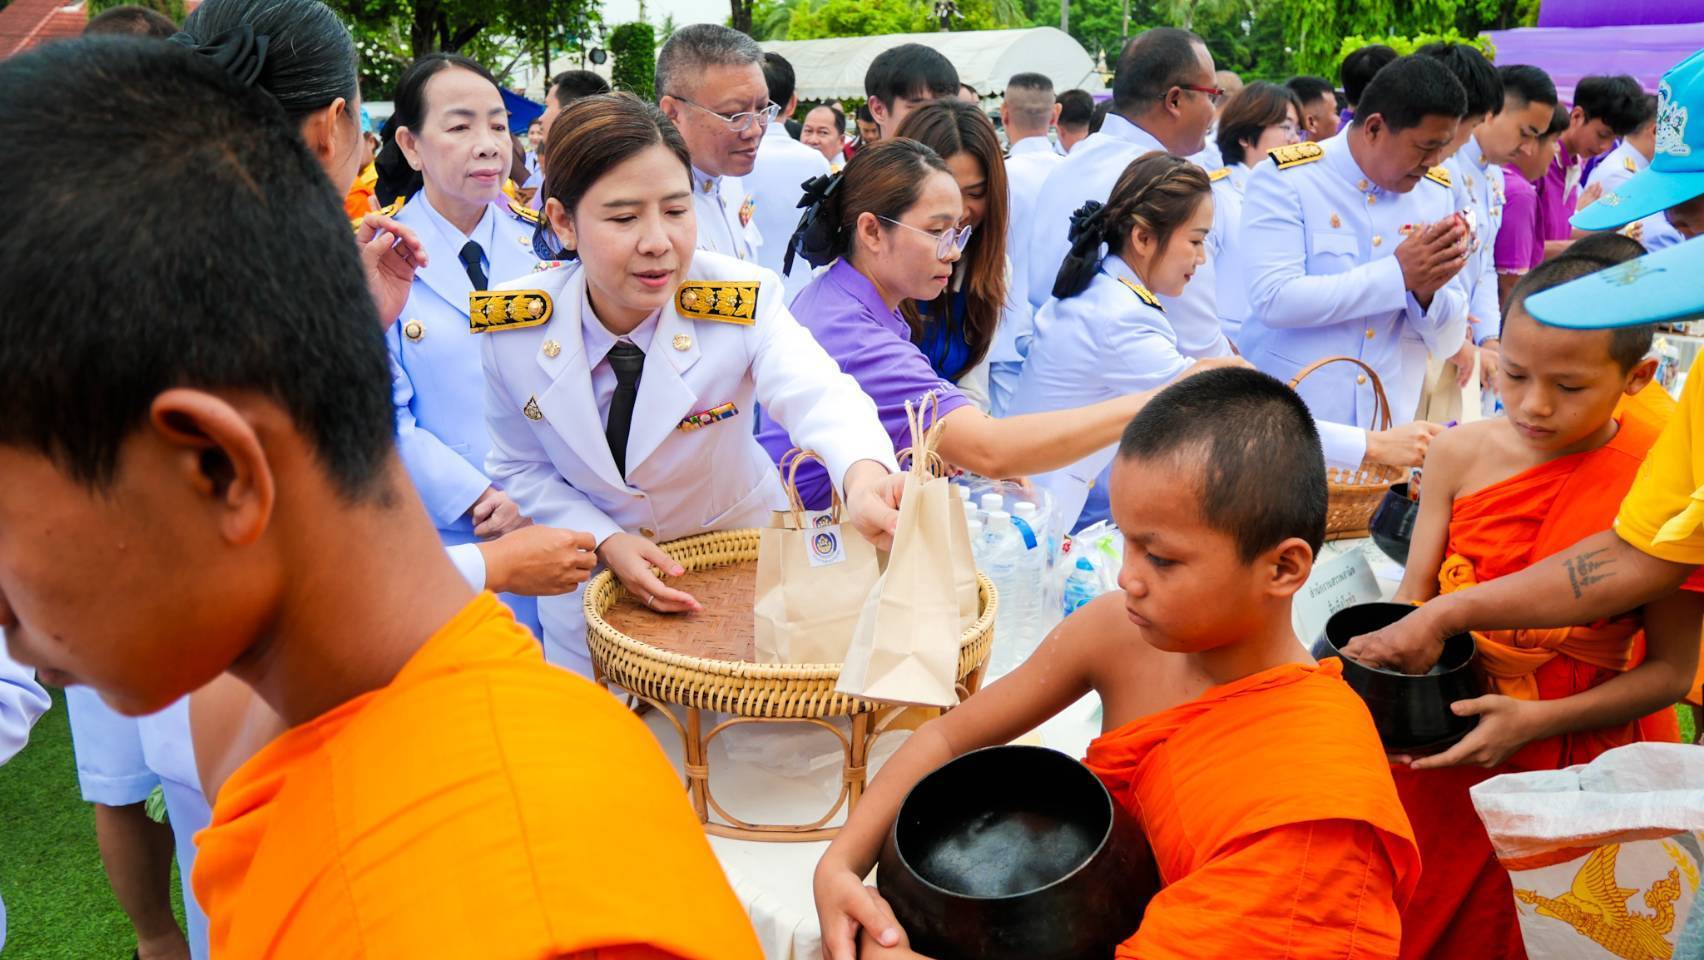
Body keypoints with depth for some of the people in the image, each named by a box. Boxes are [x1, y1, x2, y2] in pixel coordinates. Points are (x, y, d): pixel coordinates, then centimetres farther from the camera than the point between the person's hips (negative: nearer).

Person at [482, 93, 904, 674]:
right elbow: (522, 469, -5)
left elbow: (818, 396, -43)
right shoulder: (509, 329, -20)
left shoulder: (742, 302, -25)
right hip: (595, 572, 1)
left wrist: (864, 475, -67)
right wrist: (607, 540, -22)